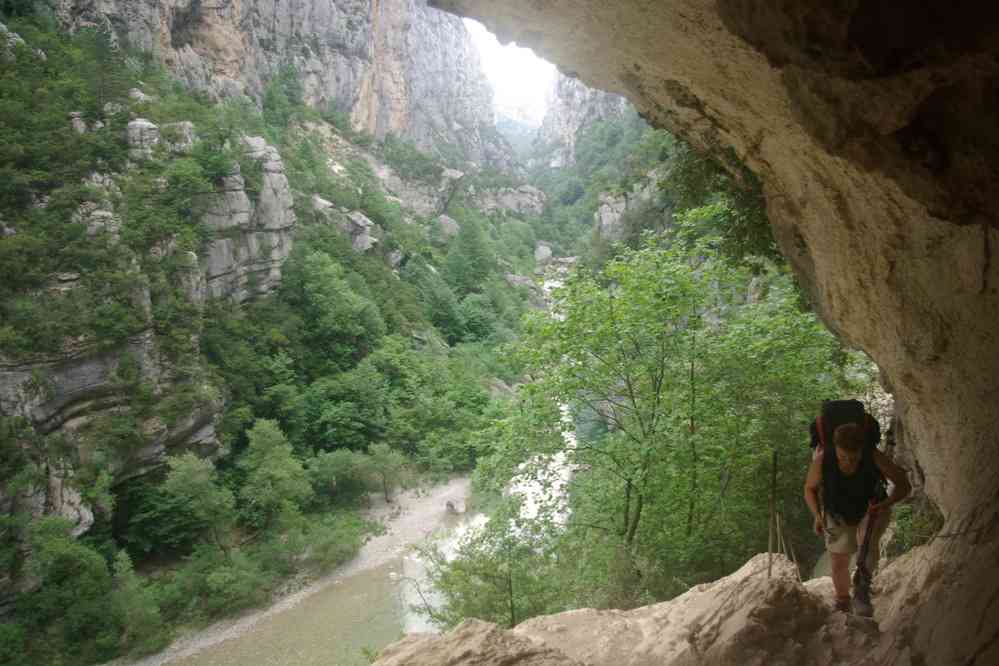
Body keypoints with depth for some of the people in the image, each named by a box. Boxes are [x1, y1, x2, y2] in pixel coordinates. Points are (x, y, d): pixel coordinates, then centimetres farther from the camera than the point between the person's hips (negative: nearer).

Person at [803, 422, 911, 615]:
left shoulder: (874, 457, -33)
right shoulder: (822, 459, -30)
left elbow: (903, 485, -19)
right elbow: (810, 488, -10)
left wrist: (885, 504, -36)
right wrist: (817, 515, -23)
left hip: (871, 510, -1)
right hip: (838, 515, 1)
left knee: (867, 542, -32)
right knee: (838, 563, 8)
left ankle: (861, 592, -15)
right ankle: (843, 602, 35)